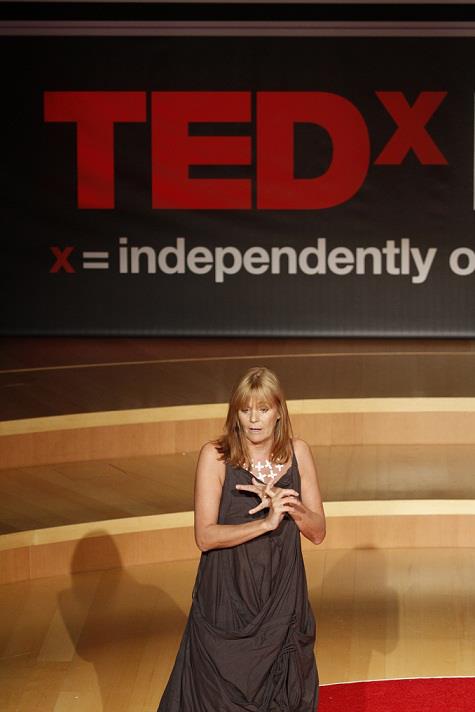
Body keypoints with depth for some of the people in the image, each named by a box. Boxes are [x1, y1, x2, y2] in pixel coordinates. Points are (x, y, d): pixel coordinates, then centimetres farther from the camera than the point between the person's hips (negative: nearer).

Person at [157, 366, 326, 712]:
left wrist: (290, 504, -18)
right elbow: (205, 535, -15)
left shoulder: (298, 453, 0)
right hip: (227, 602, -3)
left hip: (282, 602, 3)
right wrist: (266, 523, -25)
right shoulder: (215, 456, -9)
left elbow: (318, 532, 1)